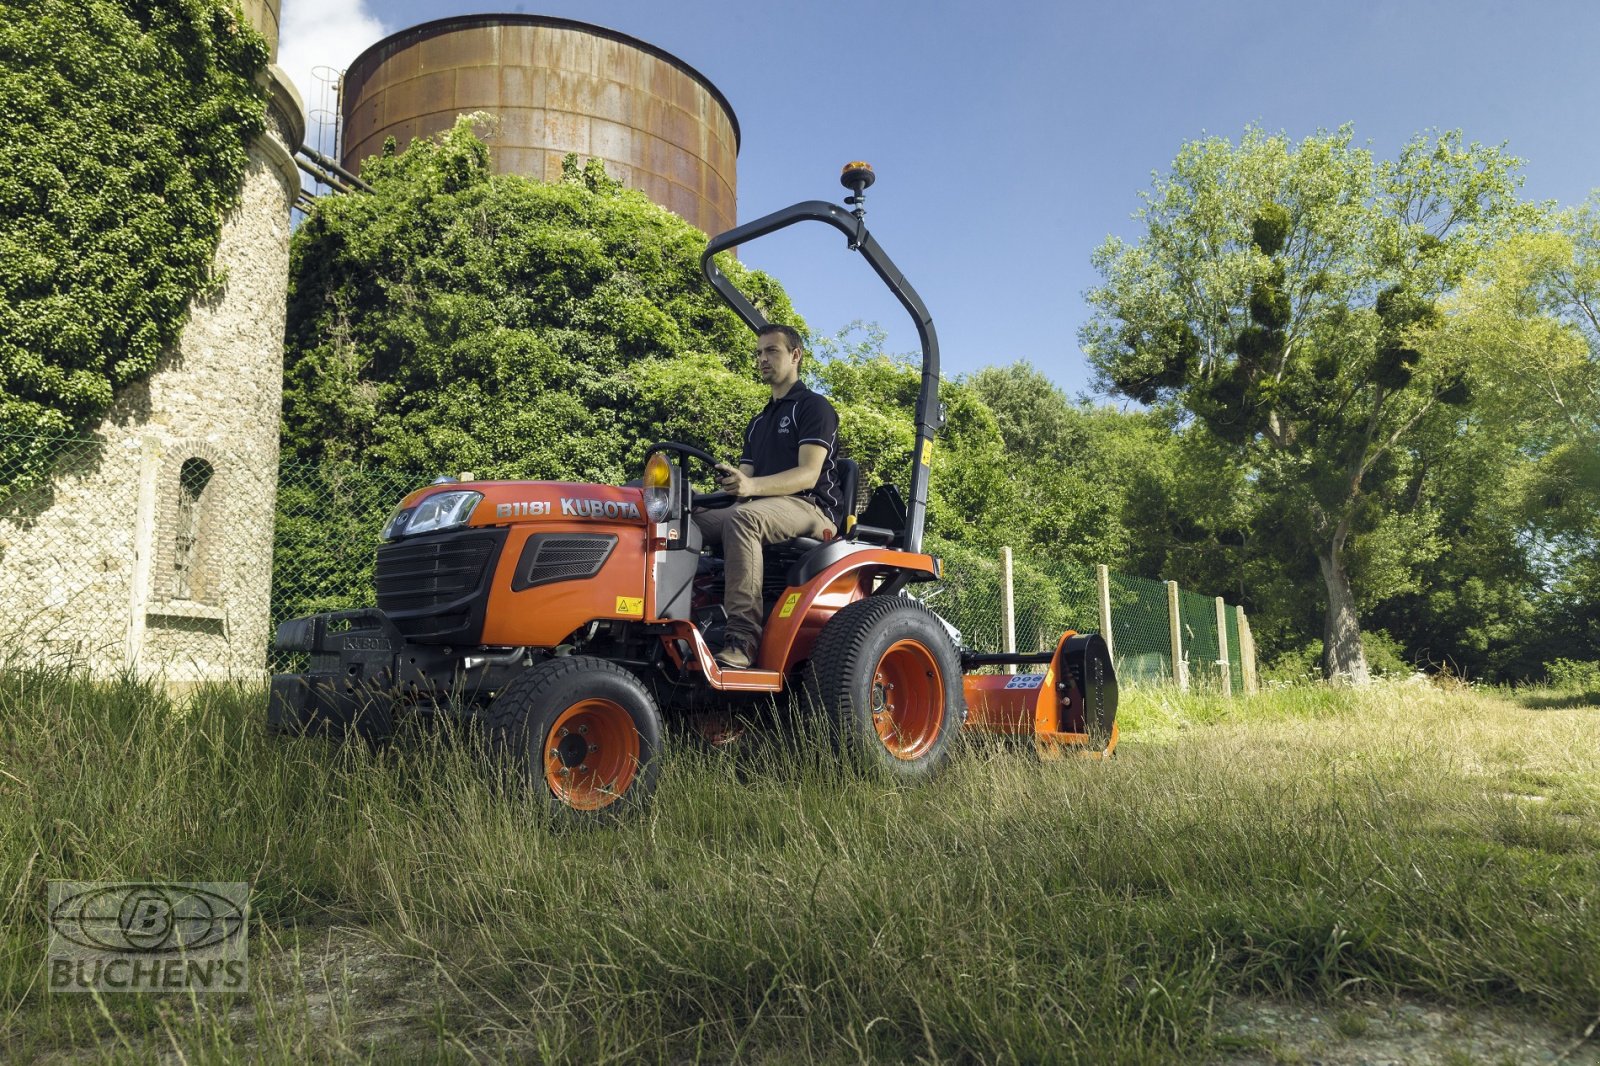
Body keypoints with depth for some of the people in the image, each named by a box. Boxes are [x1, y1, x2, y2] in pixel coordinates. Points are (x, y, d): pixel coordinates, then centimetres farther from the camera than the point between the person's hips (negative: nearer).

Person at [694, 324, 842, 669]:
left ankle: (743, 636, -43)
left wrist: (752, 486, -29)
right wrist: (729, 480, -7)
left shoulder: (814, 406, 3)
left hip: (811, 509, -7)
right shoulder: (758, 423, 28)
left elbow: (808, 474, -12)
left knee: (743, 518, -38)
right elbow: (745, 476, 19)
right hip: (762, 510, 7)